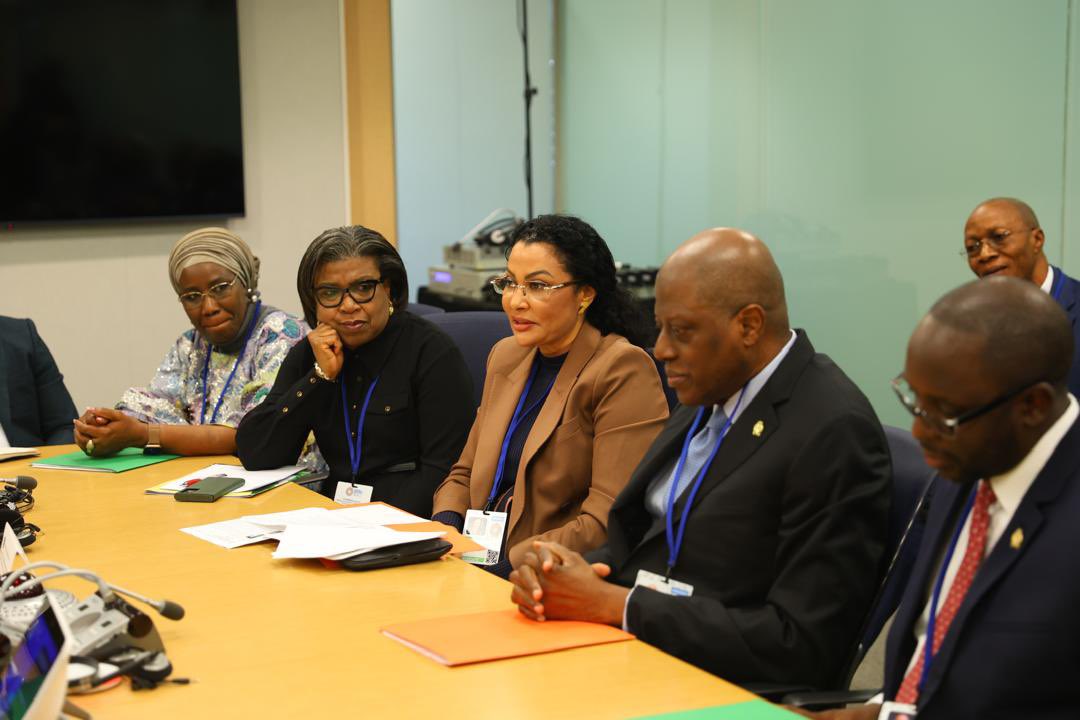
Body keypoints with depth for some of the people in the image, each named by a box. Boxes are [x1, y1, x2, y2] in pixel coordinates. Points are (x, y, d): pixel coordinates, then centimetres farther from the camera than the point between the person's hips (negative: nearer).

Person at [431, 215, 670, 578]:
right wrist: (444, 532, -1)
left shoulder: (623, 371, -11)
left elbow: (610, 521, -18)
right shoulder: (505, 356, 14)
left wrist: (504, 563, -22)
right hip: (482, 565, 7)